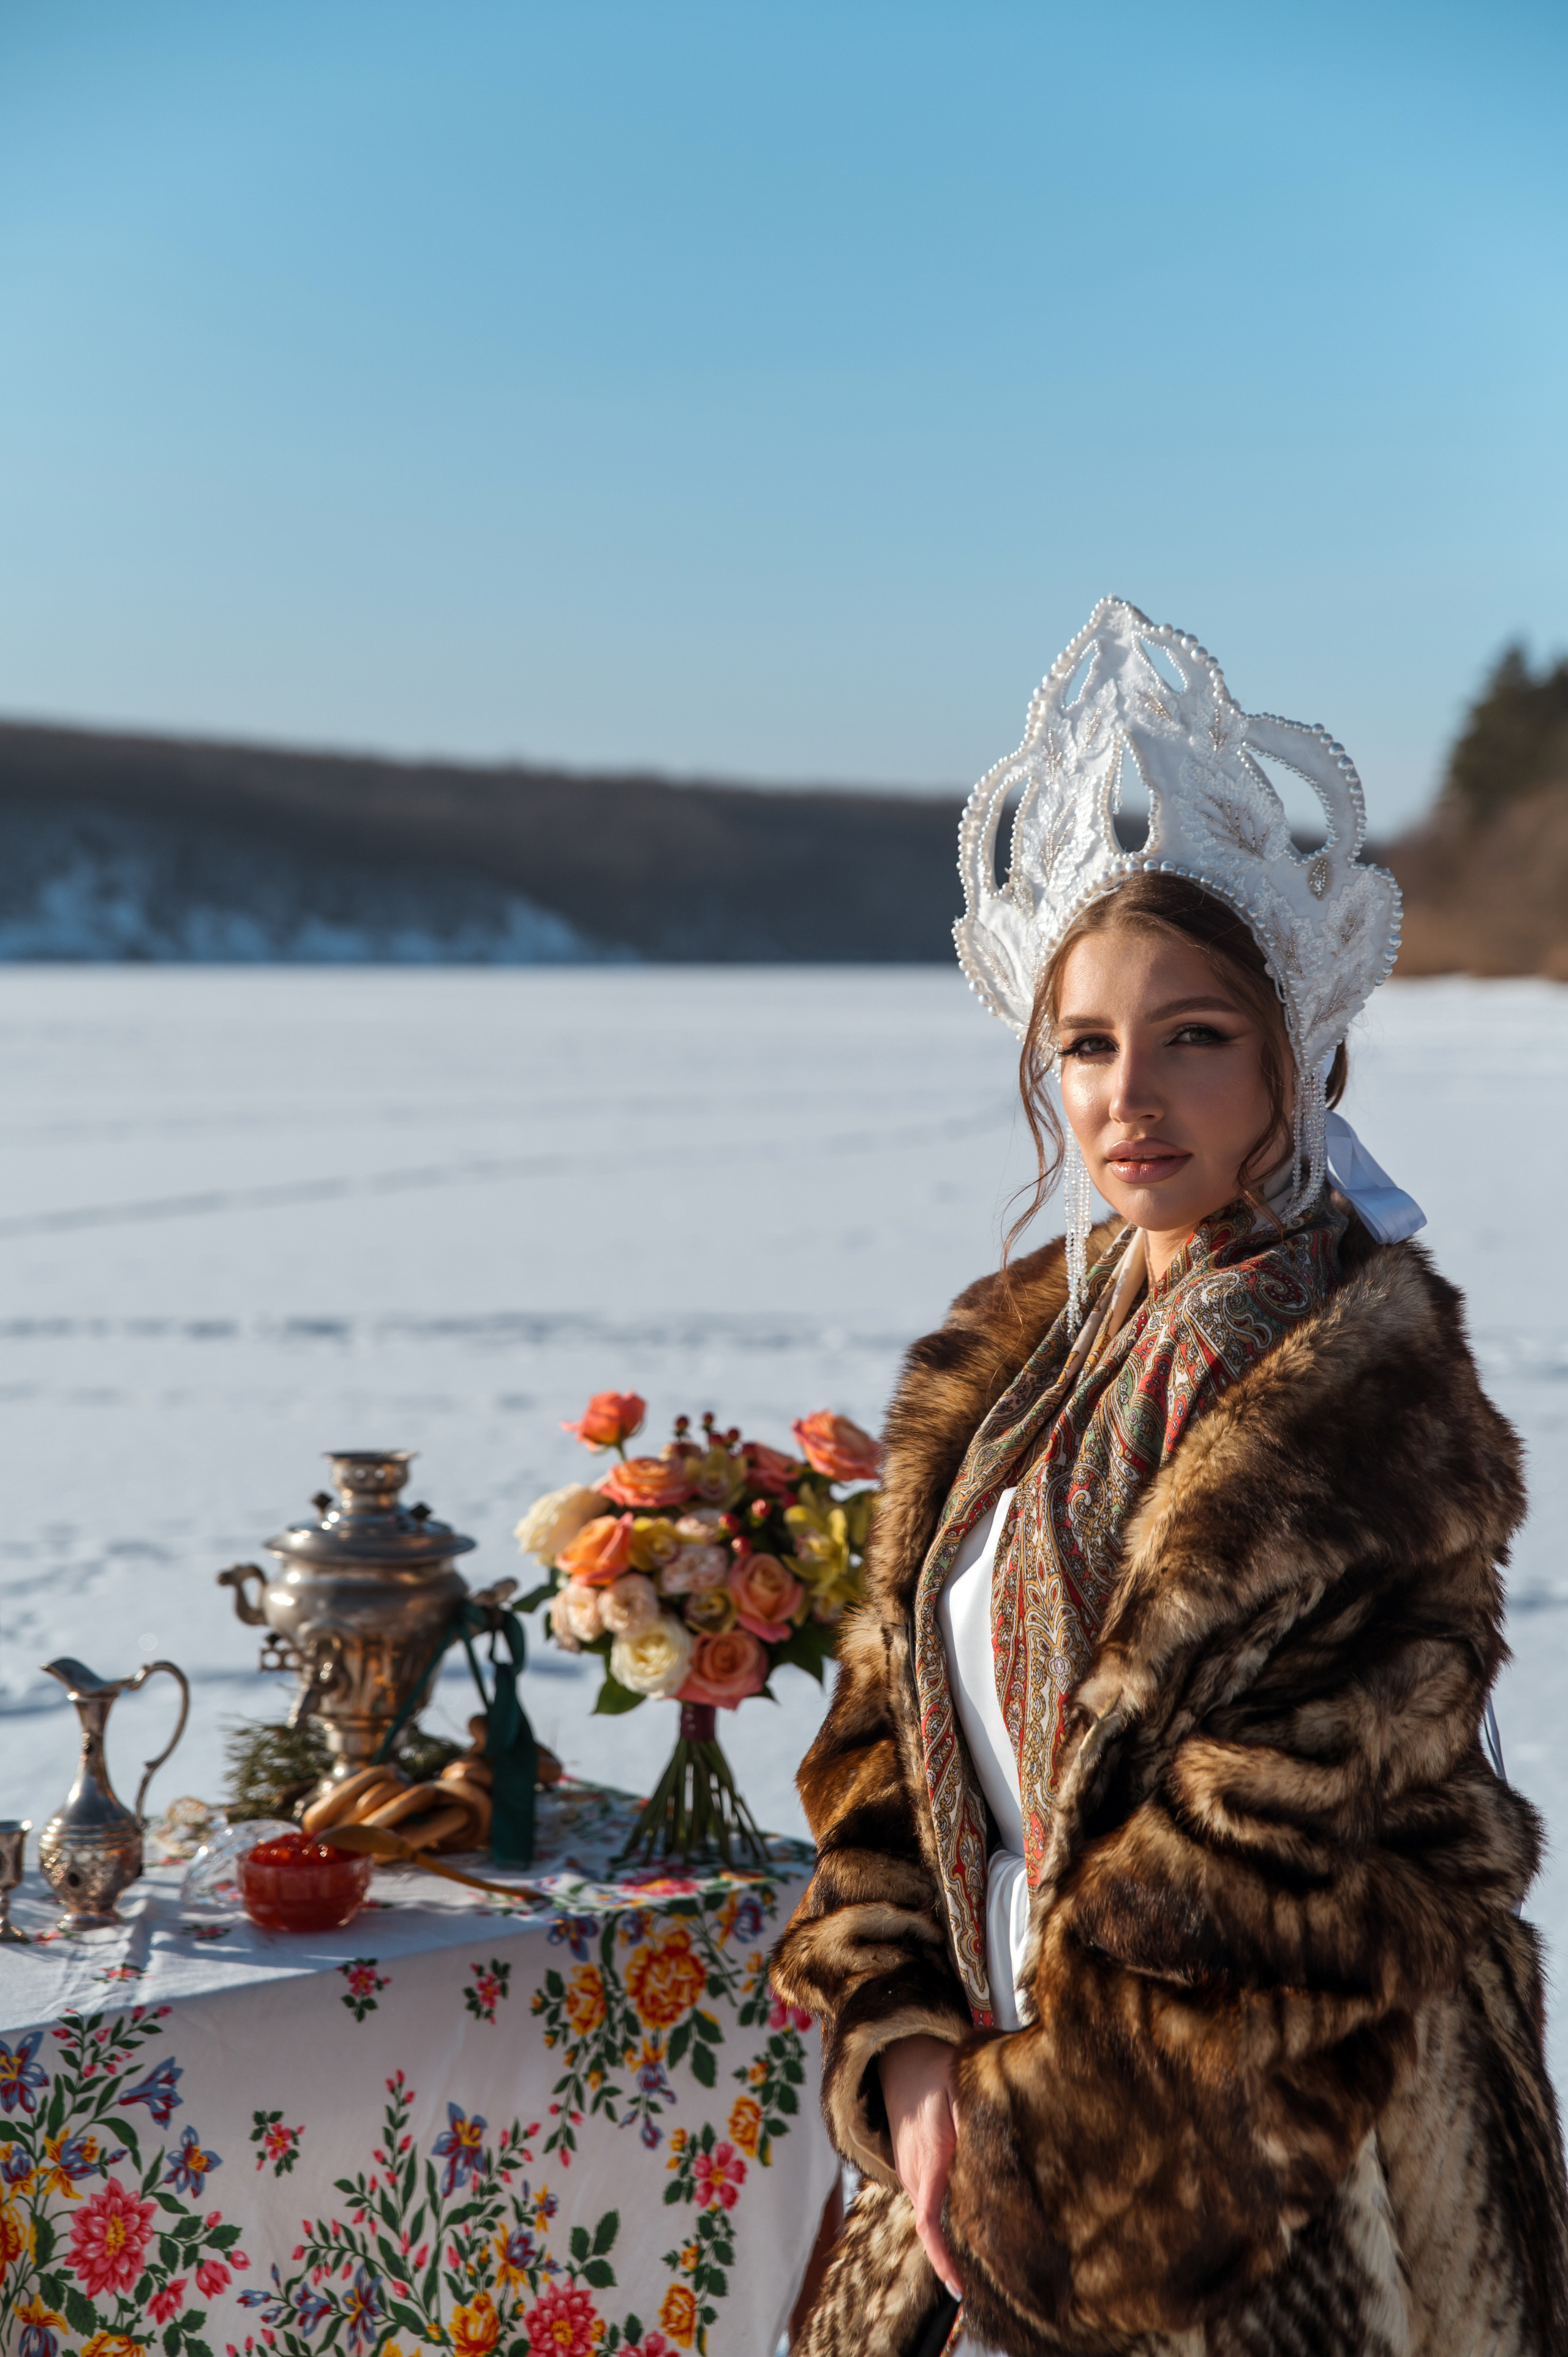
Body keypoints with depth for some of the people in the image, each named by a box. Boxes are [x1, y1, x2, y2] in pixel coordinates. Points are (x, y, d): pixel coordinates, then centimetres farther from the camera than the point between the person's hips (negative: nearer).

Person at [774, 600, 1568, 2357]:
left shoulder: (1362, 1393, -18)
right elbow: (893, 1727, 7)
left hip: (1263, 2208, -6)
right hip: (1001, 2106, 6)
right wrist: (907, 2048, -5)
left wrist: (1044, 2165, -14)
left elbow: (1287, 1885, -19)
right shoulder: (1016, 1357, 5)